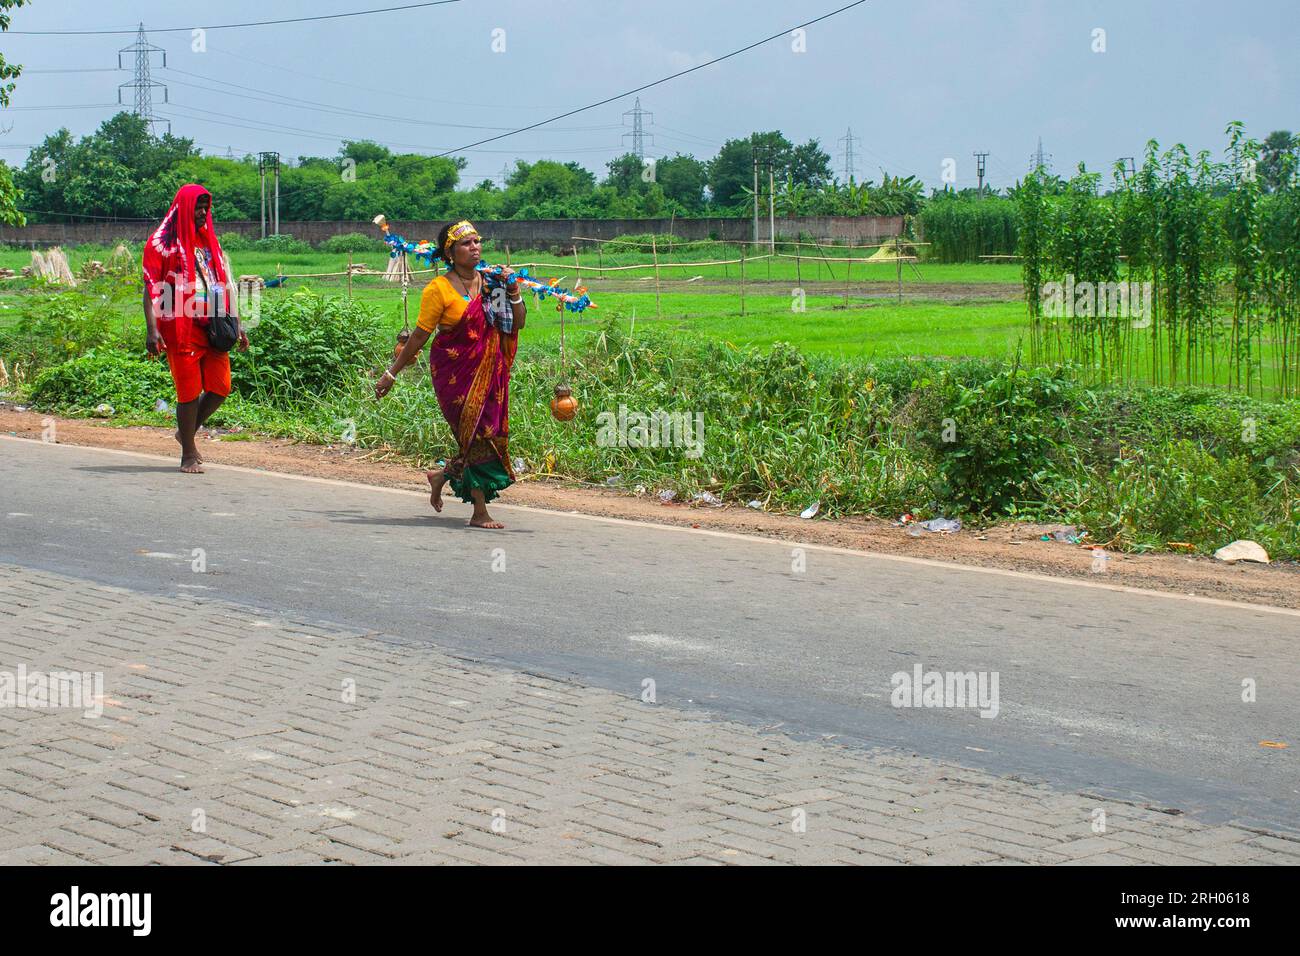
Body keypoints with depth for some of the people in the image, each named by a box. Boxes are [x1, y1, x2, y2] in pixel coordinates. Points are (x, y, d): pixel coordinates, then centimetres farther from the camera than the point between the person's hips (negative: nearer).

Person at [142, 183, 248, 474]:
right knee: (190, 389, -3)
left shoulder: (209, 241, 17)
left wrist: (236, 324, 14)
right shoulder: (162, 243, -2)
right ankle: (188, 453, 10)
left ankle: (187, 431, 25)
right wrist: (152, 329, -18)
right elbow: (151, 289, -8)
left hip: (212, 327, 6)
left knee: (220, 387, 1)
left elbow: (223, 285, 20)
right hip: (181, 328, -6)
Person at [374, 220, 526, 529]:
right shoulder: (440, 289, -9)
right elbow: (419, 336, -5)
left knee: (489, 434, 7)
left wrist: (513, 294, -7)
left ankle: (442, 476, 34)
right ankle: (480, 512, 2)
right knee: (476, 436, -7)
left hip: (489, 371, 6)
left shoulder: (491, 283, 6)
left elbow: (518, 324, 9)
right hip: (455, 372, -5)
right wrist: (392, 373, -4)